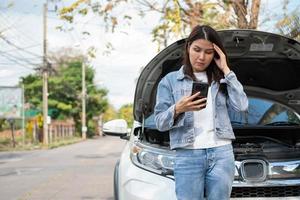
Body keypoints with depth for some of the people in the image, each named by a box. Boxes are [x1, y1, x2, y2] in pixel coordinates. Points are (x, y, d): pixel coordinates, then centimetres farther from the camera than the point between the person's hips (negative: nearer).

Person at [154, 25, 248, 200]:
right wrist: (177, 110, -18)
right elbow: (160, 122, 3)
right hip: (187, 156, -2)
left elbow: (242, 106, -1)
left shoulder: (220, 80, 16)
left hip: (222, 153, 2)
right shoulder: (170, 80, 9)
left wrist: (226, 70, 1)